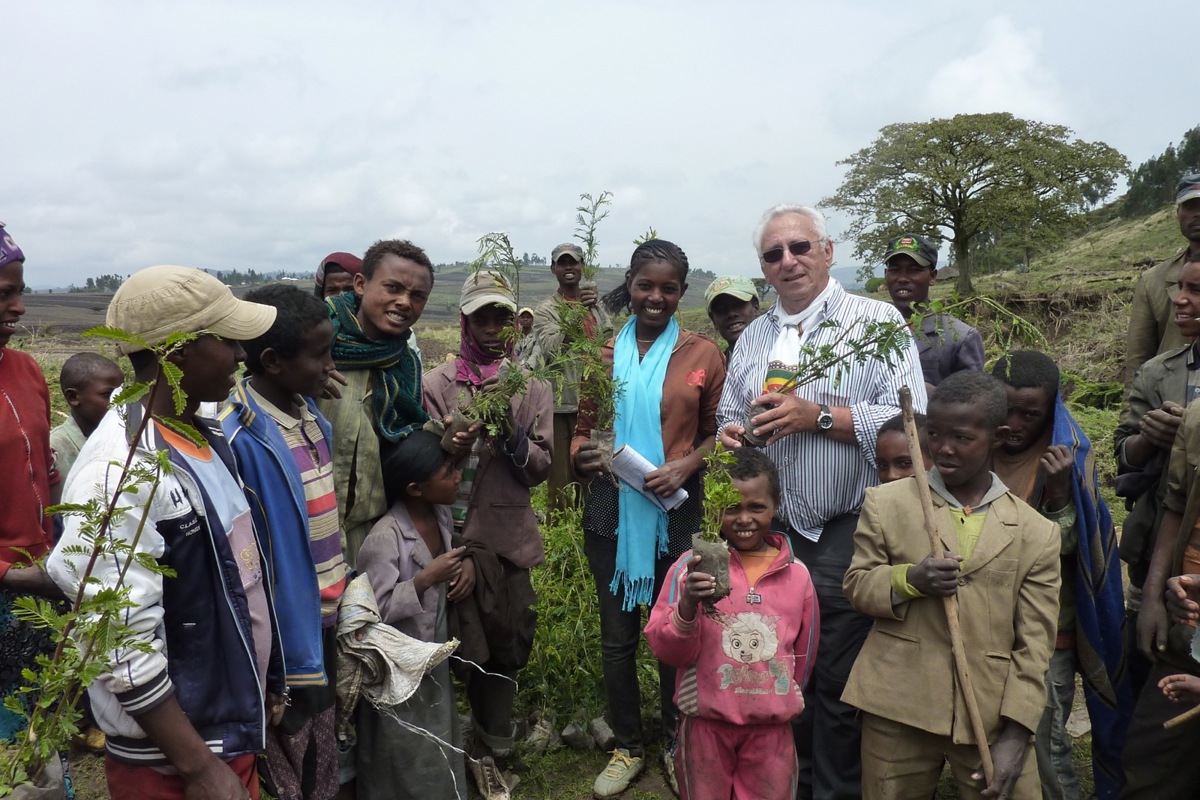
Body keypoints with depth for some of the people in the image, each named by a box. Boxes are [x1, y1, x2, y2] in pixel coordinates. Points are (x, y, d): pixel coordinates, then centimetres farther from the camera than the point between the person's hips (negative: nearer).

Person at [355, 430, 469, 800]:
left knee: (439, 748, 21)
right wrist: (427, 578, -29)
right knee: (404, 759, 10)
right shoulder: (384, 537, -27)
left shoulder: (442, 513, -3)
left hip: (434, 655, 7)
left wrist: (467, 563, -5)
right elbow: (375, 610, -26)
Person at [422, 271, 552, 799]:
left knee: (506, 649, 9)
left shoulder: (533, 389, 7)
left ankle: (488, 754, 28)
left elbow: (541, 469, 1)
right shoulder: (437, 385, 1)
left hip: (510, 539, 2)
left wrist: (513, 436, -17)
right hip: (450, 535, -2)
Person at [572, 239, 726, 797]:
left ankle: (677, 744, 34)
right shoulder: (603, 353, 4)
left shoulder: (702, 354, 2)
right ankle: (628, 747, 30)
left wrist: (685, 465, -13)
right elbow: (582, 429, 8)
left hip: (675, 507, -1)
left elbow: (715, 433, 5)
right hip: (611, 507, 1)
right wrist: (583, 455, -13)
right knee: (617, 634, 10)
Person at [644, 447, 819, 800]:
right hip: (706, 723, -1)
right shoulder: (692, 565, -9)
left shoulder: (797, 574, -1)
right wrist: (688, 606, -27)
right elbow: (666, 650, -10)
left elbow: (804, 653, 13)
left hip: (771, 726, 2)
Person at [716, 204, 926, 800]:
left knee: (838, 681, 3)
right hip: (772, 532, 5)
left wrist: (819, 416, -18)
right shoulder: (752, 337, 13)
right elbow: (730, 417, 20)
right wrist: (734, 433, -2)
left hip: (846, 534, -5)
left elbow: (909, 420, -14)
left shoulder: (878, 321, -5)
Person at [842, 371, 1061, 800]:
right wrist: (908, 579, -17)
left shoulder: (1036, 532, 2)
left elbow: (1035, 642, 0)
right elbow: (856, 584, 4)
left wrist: (1016, 734, -6)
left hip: (992, 717, 0)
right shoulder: (886, 503, 1)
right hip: (899, 707, 0)